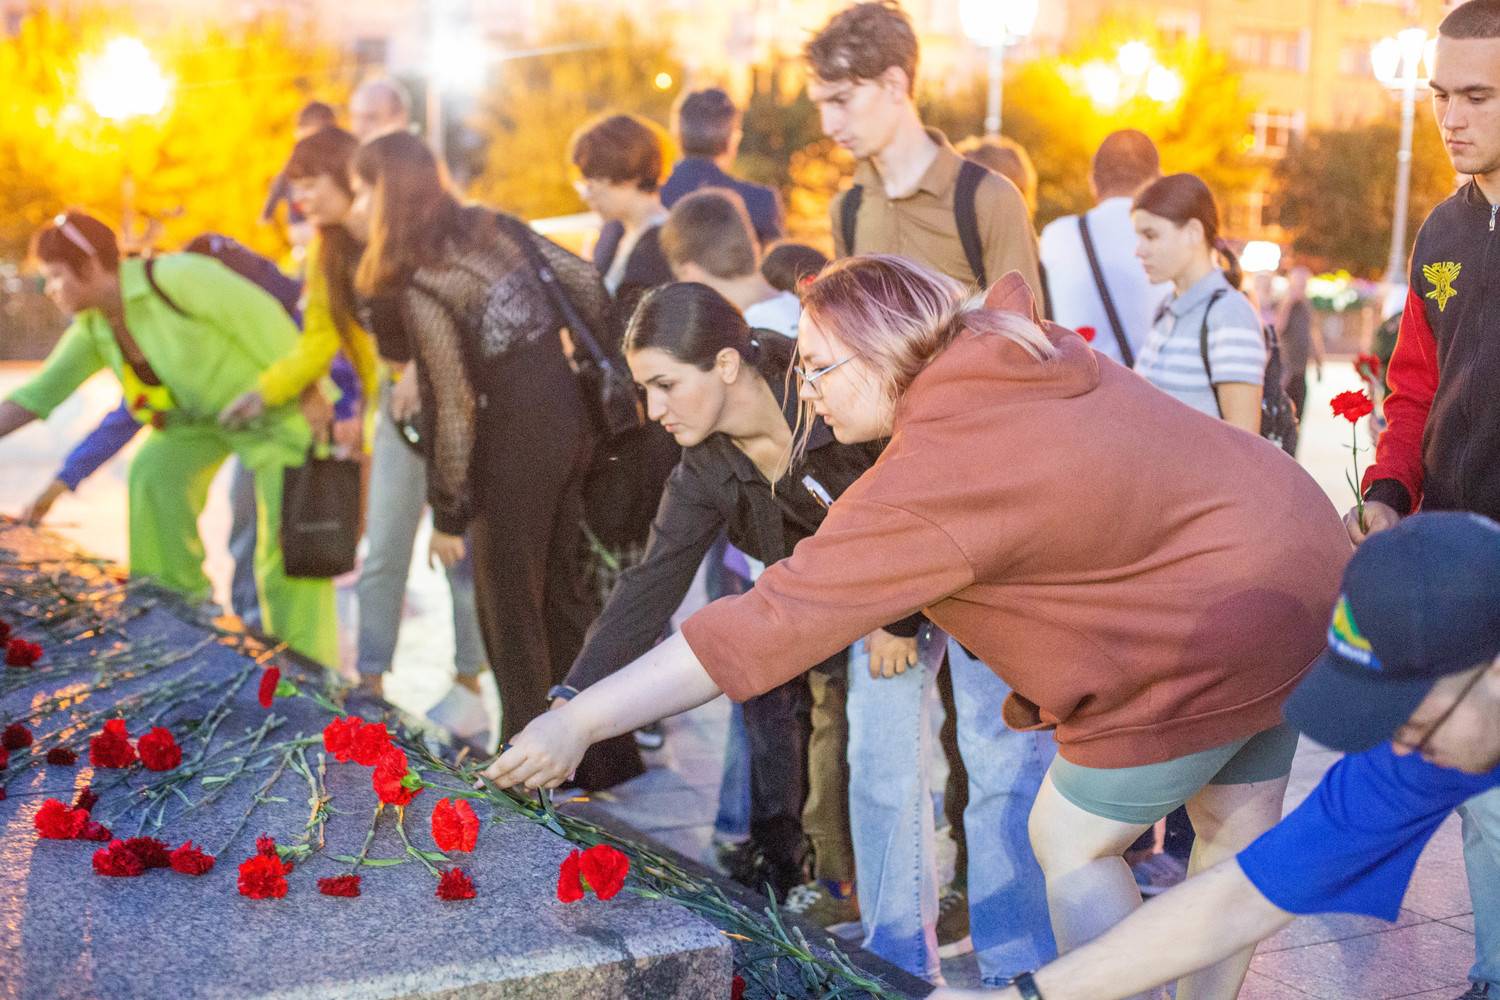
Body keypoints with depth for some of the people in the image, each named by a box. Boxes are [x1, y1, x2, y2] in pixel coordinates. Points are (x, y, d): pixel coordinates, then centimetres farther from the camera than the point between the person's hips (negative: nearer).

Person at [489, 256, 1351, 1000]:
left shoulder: (934, 479, -26)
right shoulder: (1012, 343, 0)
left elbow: (771, 622, -28)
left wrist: (581, 721, -26)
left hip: (1209, 642, -10)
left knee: (1073, 843, 5)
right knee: (1237, 820, 21)